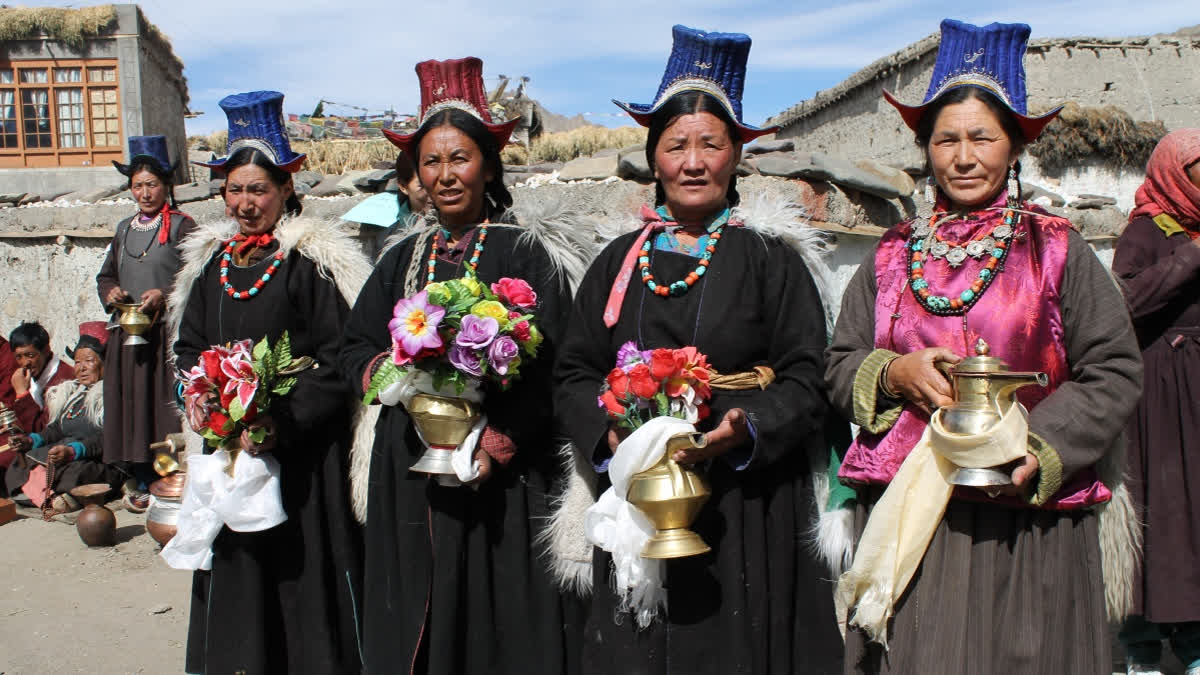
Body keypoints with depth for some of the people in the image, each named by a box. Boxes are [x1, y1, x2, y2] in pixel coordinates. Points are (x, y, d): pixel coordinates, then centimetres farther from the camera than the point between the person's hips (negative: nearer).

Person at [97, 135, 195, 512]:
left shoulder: (181, 226, -3)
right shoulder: (125, 229, 16)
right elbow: (106, 275, 23)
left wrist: (164, 295, -21)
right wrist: (110, 293, 2)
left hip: (169, 332, -6)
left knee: (168, 405, -4)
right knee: (132, 405, 7)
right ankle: (143, 484, 18)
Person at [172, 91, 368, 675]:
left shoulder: (313, 261, -10)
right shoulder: (210, 259, 10)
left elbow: (339, 358, -14)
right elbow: (189, 343, 18)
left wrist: (284, 421, -21)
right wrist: (197, 394, 0)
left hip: (301, 450, -6)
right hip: (229, 448, 6)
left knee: (303, 566, 1)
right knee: (236, 569, 14)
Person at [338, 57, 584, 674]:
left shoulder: (523, 249, -3)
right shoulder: (403, 257, 12)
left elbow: (543, 366, -11)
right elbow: (354, 346, 13)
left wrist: (495, 445, -21)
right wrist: (386, 368, -9)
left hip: (501, 477, -4)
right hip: (409, 469, 5)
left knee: (498, 621, 3)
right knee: (415, 617, 12)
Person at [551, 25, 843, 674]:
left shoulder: (770, 256, 1)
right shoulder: (619, 261, 10)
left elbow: (809, 378, -3)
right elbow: (573, 372, 8)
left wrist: (746, 430, -20)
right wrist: (608, 432, -10)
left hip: (749, 513, -2)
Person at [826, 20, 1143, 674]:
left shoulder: (1058, 250, 2)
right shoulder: (893, 256, 9)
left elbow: (1114, 370, 0)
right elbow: (840, 365, 10)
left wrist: (1042, 449, -14)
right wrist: (895, 373, -11)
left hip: (1029, 515, -1)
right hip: (907, 517, 2)